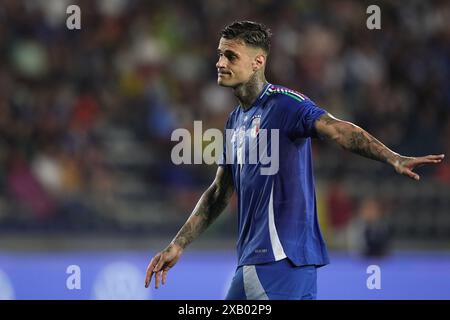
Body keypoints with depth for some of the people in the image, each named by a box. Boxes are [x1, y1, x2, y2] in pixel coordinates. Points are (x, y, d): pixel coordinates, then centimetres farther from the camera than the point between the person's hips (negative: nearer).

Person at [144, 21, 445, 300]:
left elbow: (337, 130, -24)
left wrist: (394, 159, -40)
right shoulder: (236, 120, 18)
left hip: (280, 256, -8)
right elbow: (219, 193, 26)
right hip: (254, 256, 8)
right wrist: (177, 246, 24)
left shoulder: (284, 103, -9)